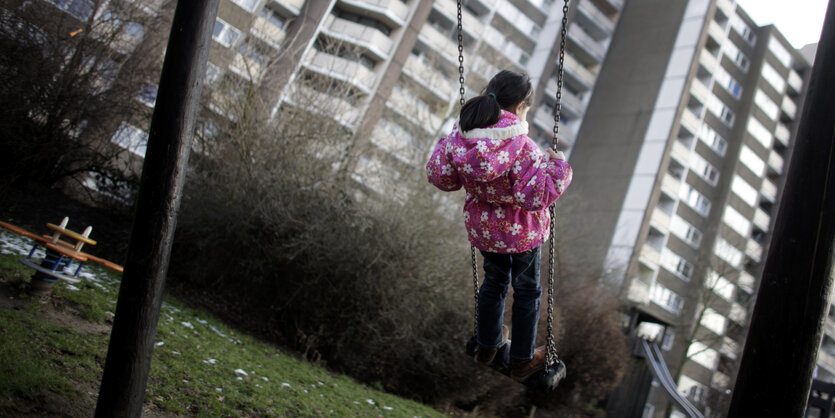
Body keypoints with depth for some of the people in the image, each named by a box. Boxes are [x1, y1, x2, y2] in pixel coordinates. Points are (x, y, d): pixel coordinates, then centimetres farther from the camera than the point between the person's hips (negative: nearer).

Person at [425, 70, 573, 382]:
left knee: (494, 281, 29)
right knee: (526, 291, 18)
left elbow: (438, 175, -4)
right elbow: (535, 195, -31)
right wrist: (556, 165, -18)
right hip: (520, 234, -5)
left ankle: (487, 345, 48)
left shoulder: (460, 138, -15)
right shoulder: (522, 147, -31)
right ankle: (522, 361, 34)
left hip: (482, 229, 5)